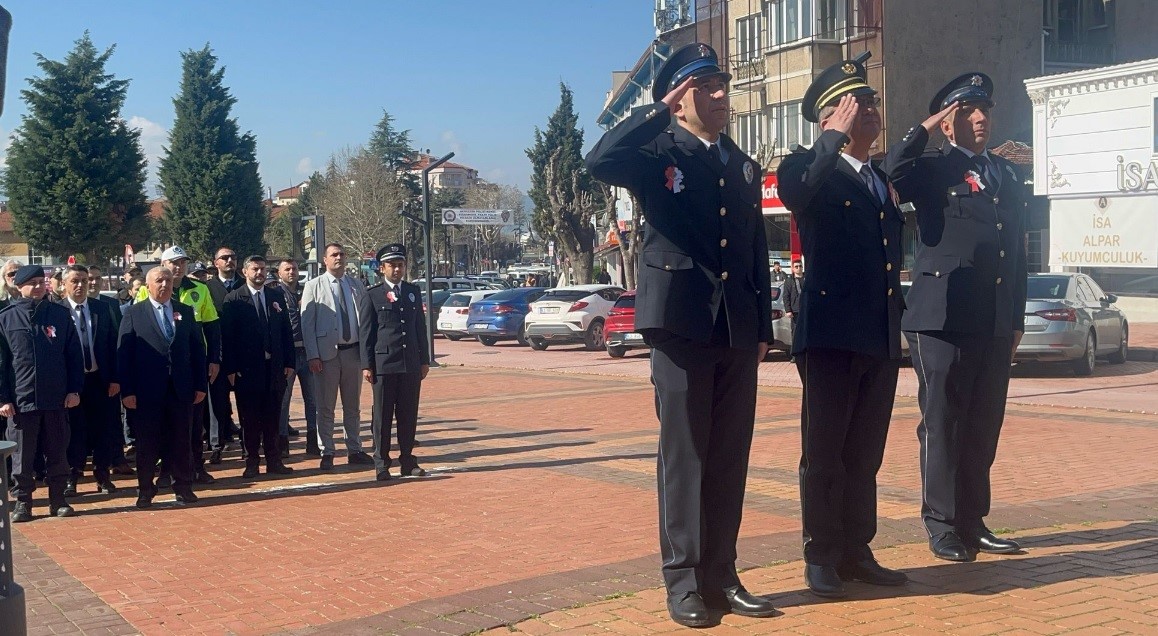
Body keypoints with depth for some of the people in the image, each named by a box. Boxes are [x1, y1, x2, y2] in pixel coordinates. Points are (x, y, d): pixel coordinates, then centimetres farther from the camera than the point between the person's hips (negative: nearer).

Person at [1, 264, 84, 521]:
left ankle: (58, 499, 18)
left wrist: (74, 390, 0)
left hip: (56, 399, 1)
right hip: (21, 400, -1)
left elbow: (73, 354, 5)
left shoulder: (60, 314, 3)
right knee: (22, 456, 6)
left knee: (57, 454, 8)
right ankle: (22, 501, 18)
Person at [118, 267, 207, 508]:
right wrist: (127, 391, -10)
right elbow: (123, 354, -4)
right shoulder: (134, 314, 0)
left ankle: (183, 487, 19)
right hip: (147, 390, -2)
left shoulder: (186, 312, 9)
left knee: (182, 440, 8)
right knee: (147, 442, 6)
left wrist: (201, 384, 3)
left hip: (181, 389, 2)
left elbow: (198, 349, 8)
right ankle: (145, 489, 18)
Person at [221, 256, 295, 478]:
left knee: (272, 416, 7)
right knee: (249, 418, 4)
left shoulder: (276, 296, 10)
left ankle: (274, 461, 14)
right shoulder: (233, 299, -2)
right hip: (247, 368, -3)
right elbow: (227, 336, -5)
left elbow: (286, 330, 10)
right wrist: (230, 368, -10)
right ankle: (252, 462, 13)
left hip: (274, 366, 3)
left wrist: (289, 362, 5)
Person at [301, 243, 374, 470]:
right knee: (326, 407, 2)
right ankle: (326, 453, 10)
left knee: (352, 406, 11)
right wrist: (313, 356, -11)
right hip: (327, 353, -3)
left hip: (354, 351, 3)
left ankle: (354, 450, 20)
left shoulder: (357, 285, 9)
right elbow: (307, 323, -4)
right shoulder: (314, 286, -1)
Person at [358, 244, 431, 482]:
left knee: (409, 415, 7)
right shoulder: (371, 296, 1)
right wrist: (367, 365, -6)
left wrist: (424, 359, 12)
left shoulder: (414, 292, 13)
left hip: (411, 364, 4)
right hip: (384, 363, -4)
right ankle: (381, 464, 8)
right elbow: (365, 333, -1)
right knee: (382, 415, 1)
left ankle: (407, 460, 17)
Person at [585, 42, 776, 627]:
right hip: (681, 322, -5)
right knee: (684, 454, -1)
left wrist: (763, 327, 12)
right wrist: (659, 111, -16)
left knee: (730, 457, 7)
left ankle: (721, 574, 15)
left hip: (738, 330, 5)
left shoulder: (744, 167, 19)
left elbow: (758, 253, 17)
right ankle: (683, 579, 6)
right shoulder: (658, 153, 2)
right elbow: (600, 162, -21)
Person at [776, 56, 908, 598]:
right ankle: (821, 558, 11)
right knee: (824, 452, 1)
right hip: (831, 334, -7)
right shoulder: (808, 168, -3)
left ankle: (856, 552, 22)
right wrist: (836, 135, -19)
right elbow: (798, 194, -28)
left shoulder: (886, 177, 18)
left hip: (881, 337, 7)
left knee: (865, 454, 13)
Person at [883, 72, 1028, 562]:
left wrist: (1017, 320, 16)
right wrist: (924, 130, -13)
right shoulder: (931, 169, 1)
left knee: (984, 425, 10)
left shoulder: (1007, 176, 18)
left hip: (995, 325, 6)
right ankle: (942, 525, 9)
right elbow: (888, 176, -23)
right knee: (942, 423, 0)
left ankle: (973, 521, 20)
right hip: (943, 320, -6)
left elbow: (1017, 253, 19)